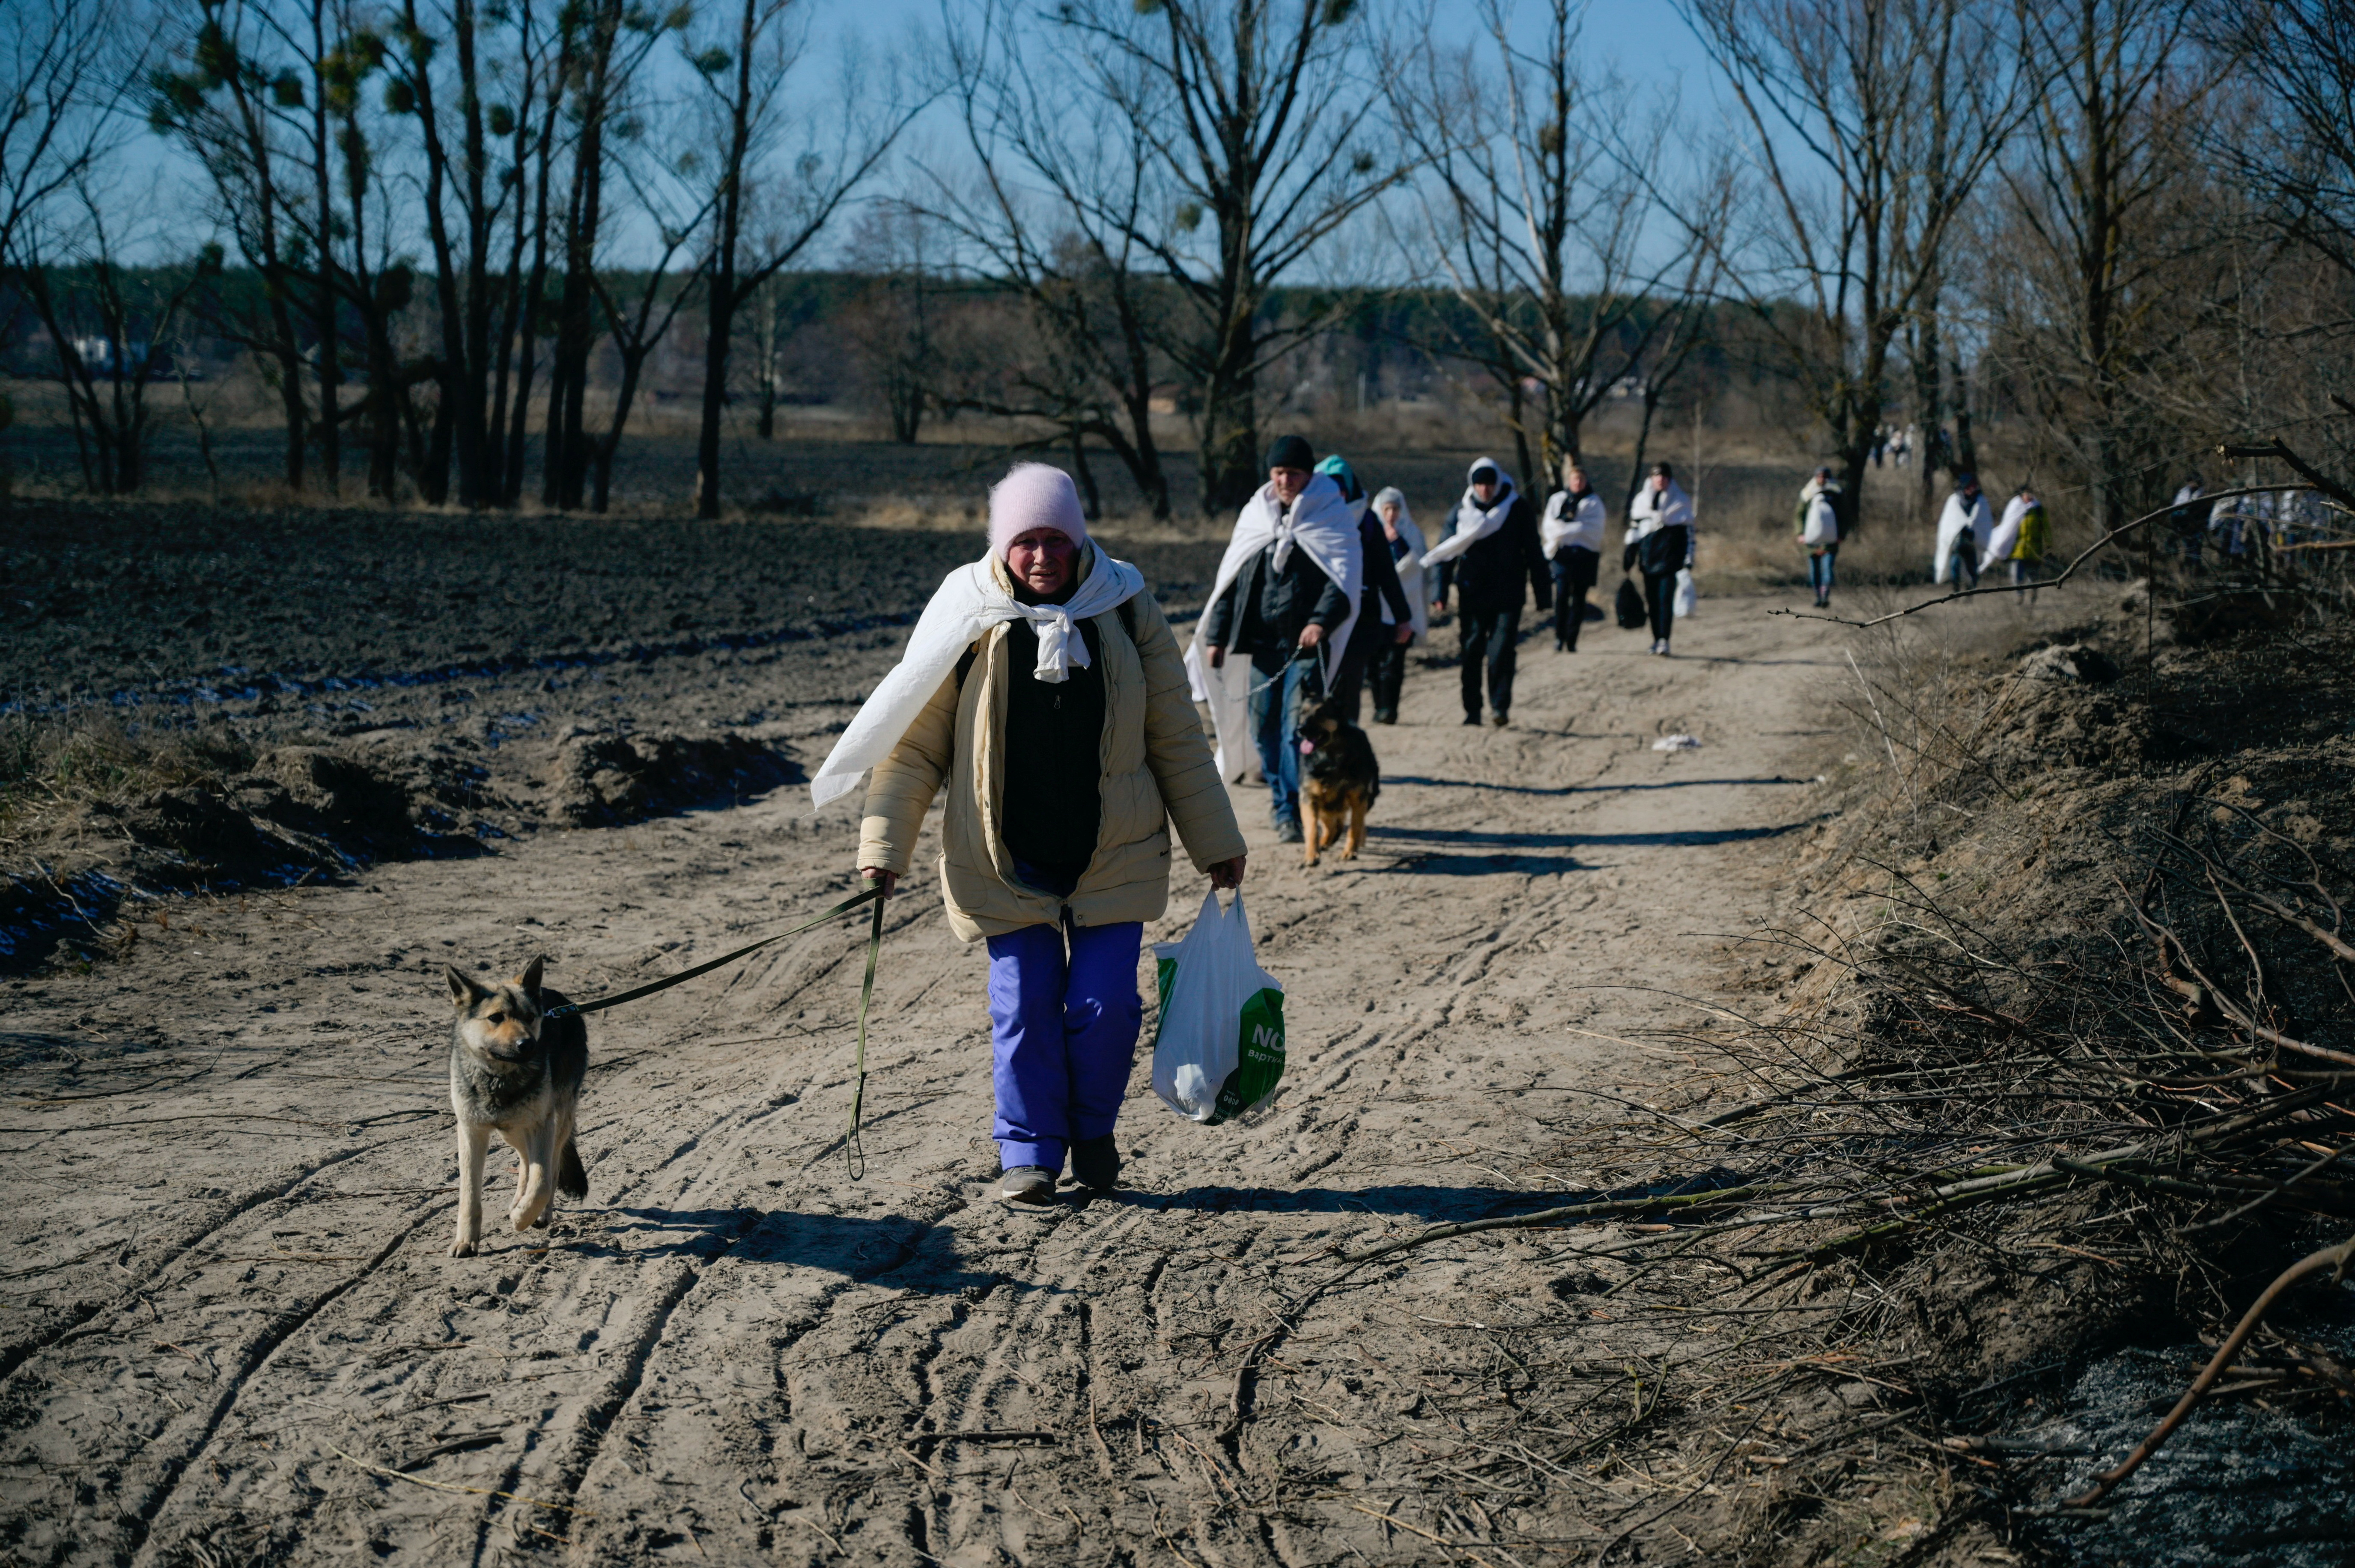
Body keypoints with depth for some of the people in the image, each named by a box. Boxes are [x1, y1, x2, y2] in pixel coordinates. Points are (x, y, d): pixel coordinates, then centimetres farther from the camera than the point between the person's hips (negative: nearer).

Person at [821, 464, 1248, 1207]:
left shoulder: (1125, 609, 0)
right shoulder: (969, 619, -4)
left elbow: (1175, 737, 7)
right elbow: (914, 744, 1)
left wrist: (1214, 841, 9)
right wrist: (885, 845, -7)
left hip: (1113, 852, 1)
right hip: (1005, 859, -1)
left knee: (1105, 1003, -3)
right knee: (1024, 1006, -1)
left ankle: (1093, 1130, 22)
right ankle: (1030, 1152, 14)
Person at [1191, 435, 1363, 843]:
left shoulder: (1332, 516, 1)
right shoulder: (1254, 515, 14)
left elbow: (1344, 579, -8)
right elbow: (1230, 578, 17)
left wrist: (1322, 622, -24)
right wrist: (1216, 636, 12)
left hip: (1307, 644, -5)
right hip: (1262, 641, 5)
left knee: (1298, 728, -12)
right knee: (1264, 727, 6)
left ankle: (1292, 810, -11)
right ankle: (1281, 797, 20)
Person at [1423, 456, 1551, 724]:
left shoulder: (1518, 509, 2)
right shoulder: (1462, 511, 5)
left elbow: (1534, 554, 5)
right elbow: (1446, 552, 7)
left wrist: (1543, 596, 3)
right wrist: (1442, 593, -1)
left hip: (1508, 596, -2)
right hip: (1471, 596, 2)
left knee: (1502, 651, -14)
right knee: (1472, 653, 4)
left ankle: (1500, 707, -9)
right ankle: (1472, 710, 13)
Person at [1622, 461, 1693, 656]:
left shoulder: (1681, 501, 5)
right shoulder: (1642, 500, 11)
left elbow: (1688, 531, 5)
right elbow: (1634, 527, 16)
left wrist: (1689, 559, -1)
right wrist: (1629, 555, 12)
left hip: (1671, 556, -3)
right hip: (1648, 556, 3)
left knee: (1666, 598, -13)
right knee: (1651, 599, 4)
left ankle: (1664, 641, -18)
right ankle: (1656, 639, 13)